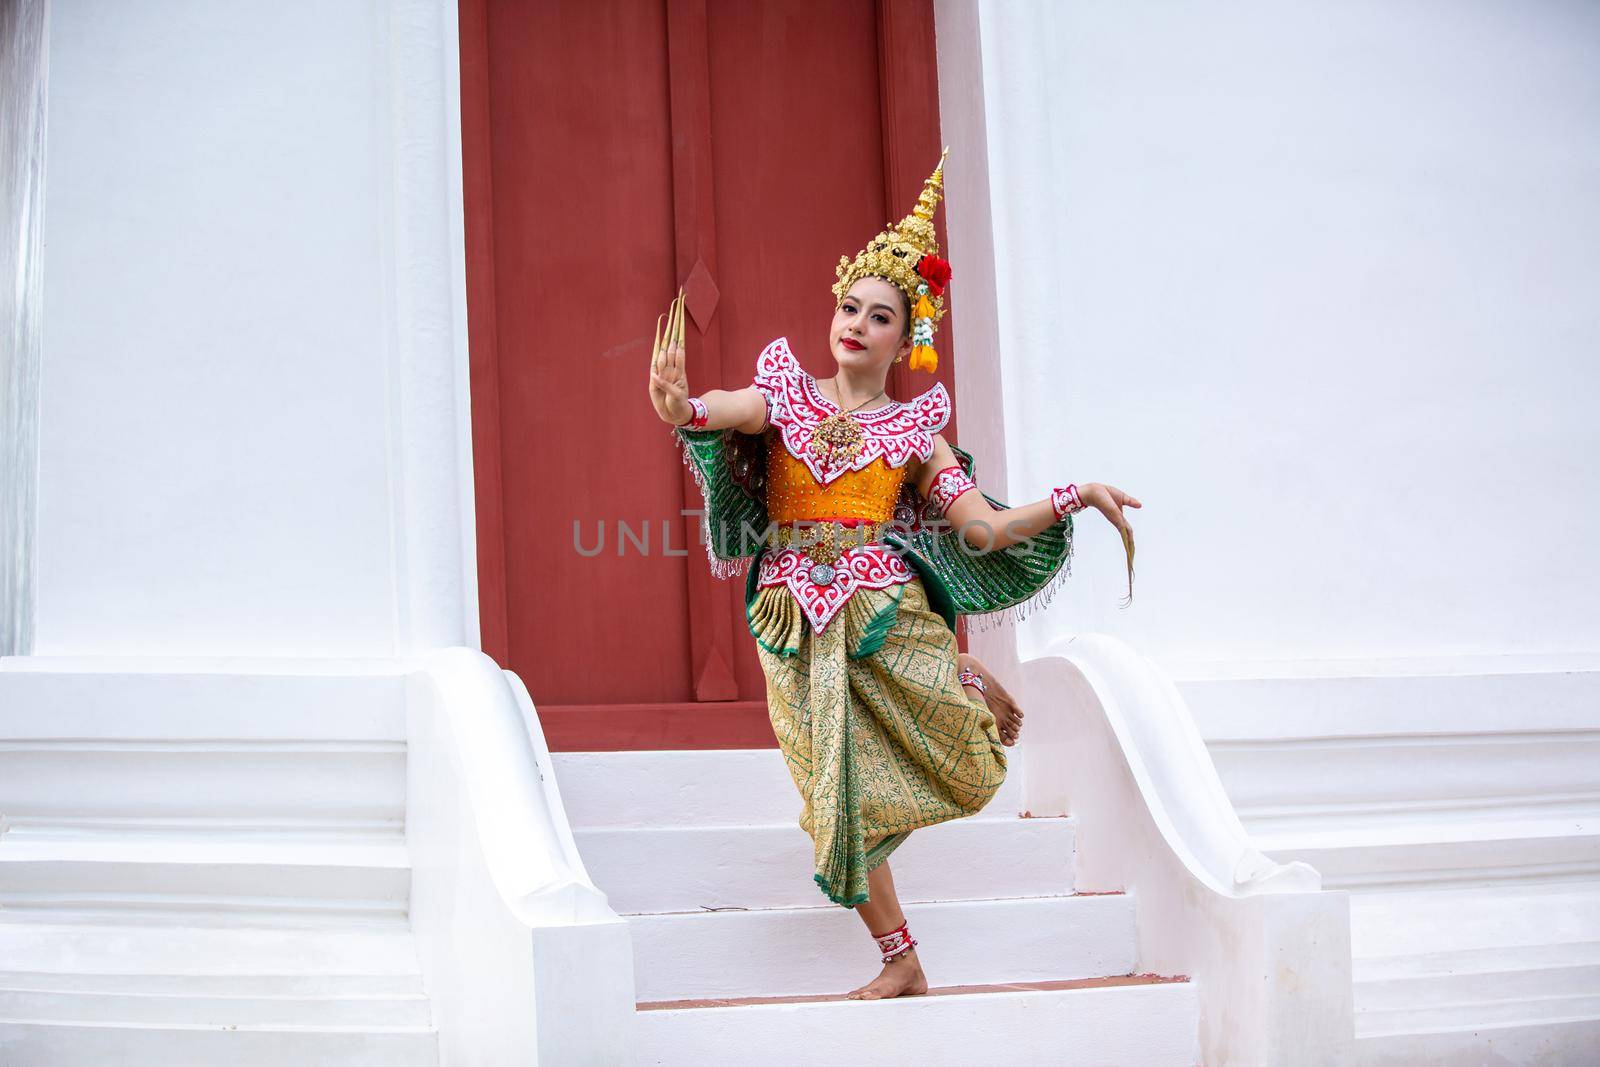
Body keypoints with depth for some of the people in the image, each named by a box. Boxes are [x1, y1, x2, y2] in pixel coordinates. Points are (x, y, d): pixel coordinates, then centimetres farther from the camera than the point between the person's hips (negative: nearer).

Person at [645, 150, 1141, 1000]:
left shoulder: (913, 429, 4)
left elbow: (988, 529, -1)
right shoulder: (787, 395, 4)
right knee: (842, 794, 0)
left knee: (961, 770, -2)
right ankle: (901, 962, 16)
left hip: (888, 609, 0)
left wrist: (1078, 494, -10)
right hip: (797, 622, 0)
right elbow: (735, 409, -19)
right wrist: (682, 407, -42)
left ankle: (968, 689, 36)